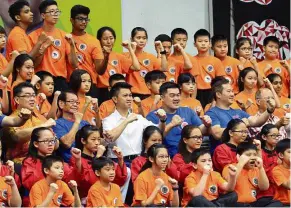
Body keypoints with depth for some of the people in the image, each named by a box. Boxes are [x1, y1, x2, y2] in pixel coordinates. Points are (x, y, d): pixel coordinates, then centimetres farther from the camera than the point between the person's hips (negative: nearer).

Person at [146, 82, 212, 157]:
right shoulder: (153, 116, 3)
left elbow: (202, 131, 11)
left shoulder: (188, 112, 17)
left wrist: (206, 126, -11)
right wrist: (171, 125, -26)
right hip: (168, 157, -4)